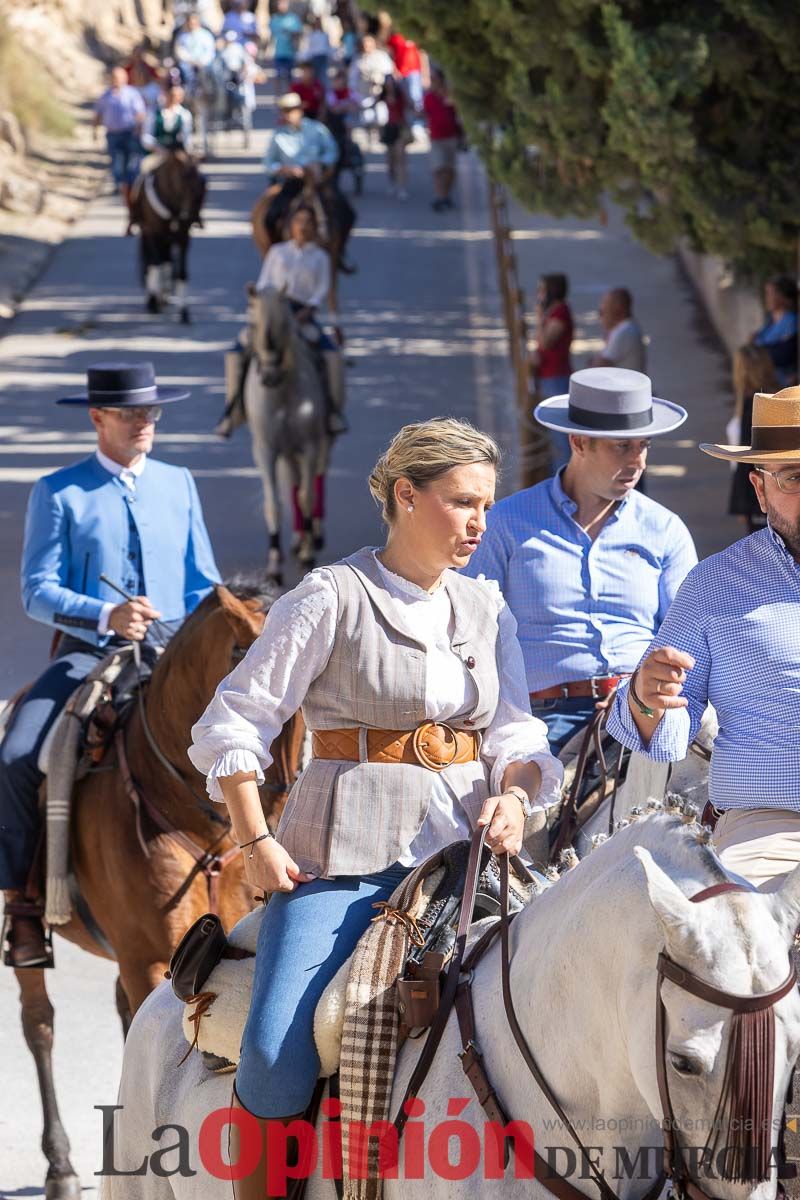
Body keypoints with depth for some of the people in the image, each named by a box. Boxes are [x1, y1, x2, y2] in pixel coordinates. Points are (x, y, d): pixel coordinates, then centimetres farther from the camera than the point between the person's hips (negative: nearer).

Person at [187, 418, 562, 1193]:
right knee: (278, 1049, -18)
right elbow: (233, 723, -2)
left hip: (463, 846, 5)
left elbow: (514, 731, 11)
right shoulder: (333, 597, -2)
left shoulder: (487, 611, 15)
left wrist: (513, 796, -12)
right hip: (343, 852, -5)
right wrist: (256, 843, -8)